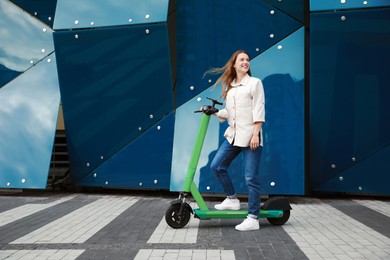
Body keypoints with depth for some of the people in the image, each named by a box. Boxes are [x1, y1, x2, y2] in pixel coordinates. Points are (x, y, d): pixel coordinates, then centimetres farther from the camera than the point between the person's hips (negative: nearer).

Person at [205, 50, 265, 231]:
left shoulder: (255, 83, -1)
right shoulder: (229, 87, 15)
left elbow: (259, 110, -8)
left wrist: (255, 133, -16)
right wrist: (214, 113, 2)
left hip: (250, 136, -6)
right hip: (233, 135, 6)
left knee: (251, 178, -5)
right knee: (216, 166, 4)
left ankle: (253, 219, 4)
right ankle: (232, 199, 23)